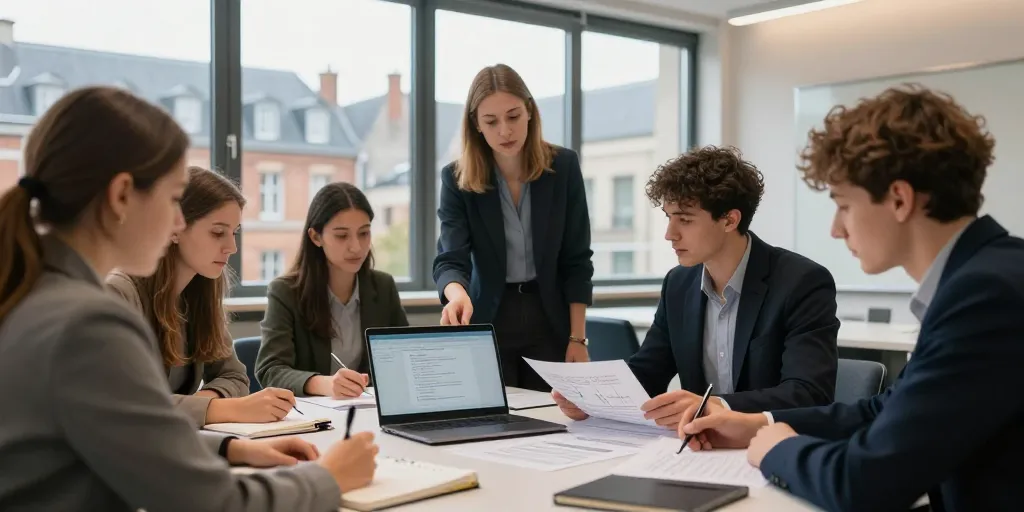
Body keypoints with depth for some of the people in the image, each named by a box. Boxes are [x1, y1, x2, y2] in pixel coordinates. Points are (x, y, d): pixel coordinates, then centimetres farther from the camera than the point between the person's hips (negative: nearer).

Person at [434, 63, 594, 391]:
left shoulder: (563, 166, -7)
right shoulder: (457, 178, -9)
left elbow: (576, 260, -4)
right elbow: (450, 259, -17)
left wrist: (578, 338, -7)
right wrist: (458, 295, -40)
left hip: (550, 320, 1)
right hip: (488, 320, 0)